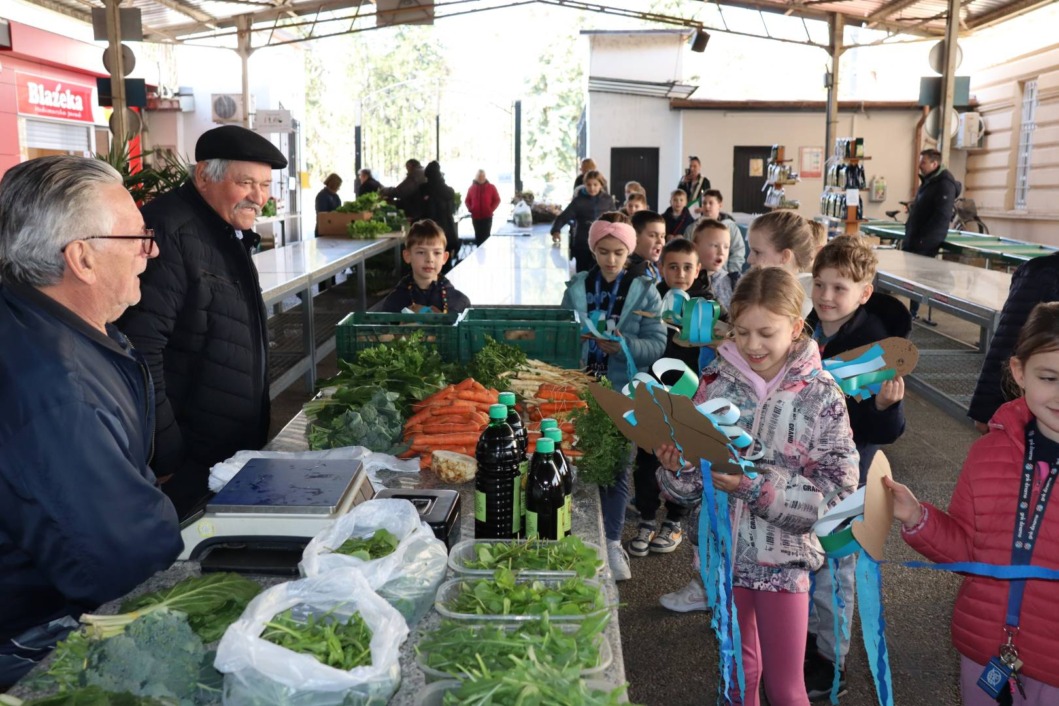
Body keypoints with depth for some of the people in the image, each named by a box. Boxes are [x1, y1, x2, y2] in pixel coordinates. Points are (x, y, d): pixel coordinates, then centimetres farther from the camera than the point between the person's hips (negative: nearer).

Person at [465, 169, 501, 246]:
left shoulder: (491, 187, 0)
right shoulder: (472, 188, 6)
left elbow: (497, 200, 2)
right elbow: (467, 200, 13)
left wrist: (491, 209, -9)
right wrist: (470, 209, -3)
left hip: (487, 217, -2)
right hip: (475, 217, 2)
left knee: (486, 236, -2)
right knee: (478, 236, 7)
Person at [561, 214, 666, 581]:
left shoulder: (644, 291, 0)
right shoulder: (577, 287, 5)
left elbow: (657, 344, -7)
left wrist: (624, 345, -24)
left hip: (624, 392, -1)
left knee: (617, 467, 8)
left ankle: (612, 542, 23)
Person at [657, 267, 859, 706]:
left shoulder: (820, 396, -12)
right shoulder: (717, 380, -4)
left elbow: (838, 490, -16)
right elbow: (697, 467, 5)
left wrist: (758, 486, -26)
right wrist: (678, 466, -17)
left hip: (782, 558, -3)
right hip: (724, 550, 3)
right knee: (737, 670, 21)